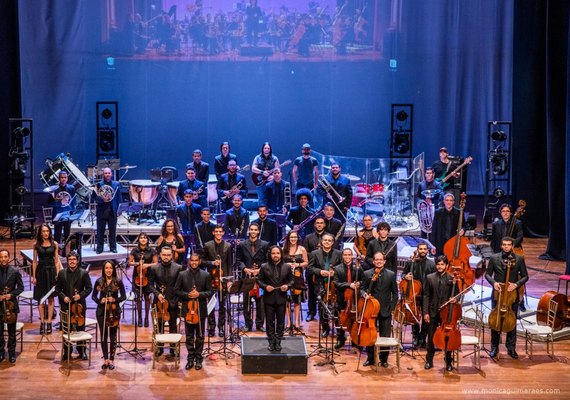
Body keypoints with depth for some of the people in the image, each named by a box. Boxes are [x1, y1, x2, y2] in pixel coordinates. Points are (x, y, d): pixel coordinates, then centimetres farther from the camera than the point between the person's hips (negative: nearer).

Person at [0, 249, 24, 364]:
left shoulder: (15, 271, -3)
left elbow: (20, 287, 2)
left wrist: (11, 294, -13)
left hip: (12, 305, 0)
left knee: (12, 332, 8)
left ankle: (12, 354, 18)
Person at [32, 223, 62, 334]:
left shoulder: (54, 244, 2)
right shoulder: (36, 245, 2)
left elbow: (56, 260, 4)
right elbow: (35, 261, 3)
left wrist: (57, 274, -3)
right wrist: (34, 276, -1)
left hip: (51, 271, 0)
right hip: (40, 271, 0)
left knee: (51, 298, 3)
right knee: (40, 298, 2)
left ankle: (49, 322, 7)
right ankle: (42, 322, 8)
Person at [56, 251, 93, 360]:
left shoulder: (84, 273, -1)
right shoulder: (62, 273, 4)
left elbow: (89, 288, 0)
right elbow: (57, 288, 6)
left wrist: (81, 295, -16)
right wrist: (63, 297, -10)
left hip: (80, 305, -1)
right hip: (66, 305, 1)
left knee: (80, 329, 6)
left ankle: (82, 351, 15)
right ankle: (67, 351, 17)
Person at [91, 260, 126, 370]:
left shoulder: (118, 282, -3)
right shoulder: (99, 282, 0)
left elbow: (123, 296, 0)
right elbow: (93, 296, 5)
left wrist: (115, 300, -17)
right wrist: (99, 301, -14)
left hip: (114, 311, -1)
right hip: (101, 311, 1)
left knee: (113, 336, 3)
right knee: (103, 335, 6)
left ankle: (111, 359, 11)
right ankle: (105, 359, 15)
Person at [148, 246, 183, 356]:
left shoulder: (178, 268, -4)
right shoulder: (154, 268, 0)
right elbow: (150, 284, 4)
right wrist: (157, 294, -10)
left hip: (173, 301, -1)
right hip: (160, 301, 1)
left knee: (173, 326, 6)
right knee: (160, 325, 8)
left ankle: (173, 348, 13)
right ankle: (159, 347, 16)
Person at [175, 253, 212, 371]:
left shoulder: (206, 275, 0)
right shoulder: (182, 275, 2)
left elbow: (209, 292, -1)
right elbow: (176, 290, 3)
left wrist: (199, 294, -18)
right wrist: (187, 295, -13)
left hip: (201, 310, -1)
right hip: (188, 309, 1)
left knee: (200, 336, 6)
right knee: (189, 336, 7)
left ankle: (198, 359, 16)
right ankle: (190, 358, 16)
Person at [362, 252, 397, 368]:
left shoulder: (391, 274, 2)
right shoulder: (367, 274, 3)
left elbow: (395, 293, 5)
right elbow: (362, 288, 7)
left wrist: (392, 308, -1)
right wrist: (364, 294, -16)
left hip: (385, 311, -1)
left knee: (385, 336, 3)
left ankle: (384, 359, 16)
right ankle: (370, 358, 19)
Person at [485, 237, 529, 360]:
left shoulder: (519, 259, 0)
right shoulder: (494, 258, 1)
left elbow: (525, 276, 2)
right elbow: (488, 274, 6)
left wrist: (516, 284, -15)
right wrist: (493, 282, -14)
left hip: (512, 294, 0)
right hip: (497, 293, 0)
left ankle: (511, 348, 16)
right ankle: (494, 347, 16)